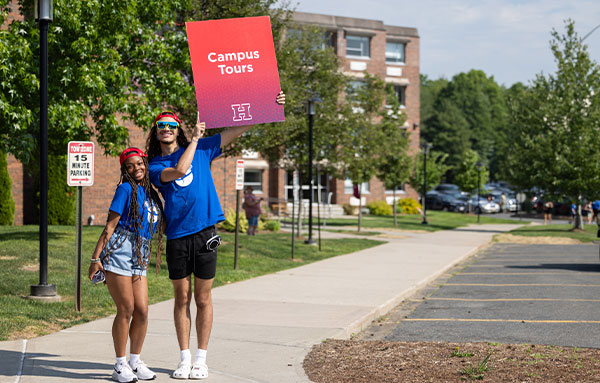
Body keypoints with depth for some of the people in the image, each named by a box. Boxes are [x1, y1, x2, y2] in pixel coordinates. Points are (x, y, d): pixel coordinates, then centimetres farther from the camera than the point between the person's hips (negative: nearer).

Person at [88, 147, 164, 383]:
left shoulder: (151, 194, 16)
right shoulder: (126, 189, -3)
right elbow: (110, 226, -6)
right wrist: (95, 258, -9)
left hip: (139, 258, 6)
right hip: (118, 251, -6)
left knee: (142, 311, 1)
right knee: (126, 309, -5)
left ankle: (135, 362, 15)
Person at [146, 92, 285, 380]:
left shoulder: (201, 149, 10)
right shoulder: (155, 166, 4)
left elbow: (237, 130, 10)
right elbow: (178, 171, -17)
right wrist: (195, 138, -9)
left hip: (205, 233, 0)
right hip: (177, 237, 0)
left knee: (203, 299, 4)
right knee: (182, 299, 6)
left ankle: (201, 360, 11)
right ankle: (184, 359, 14)